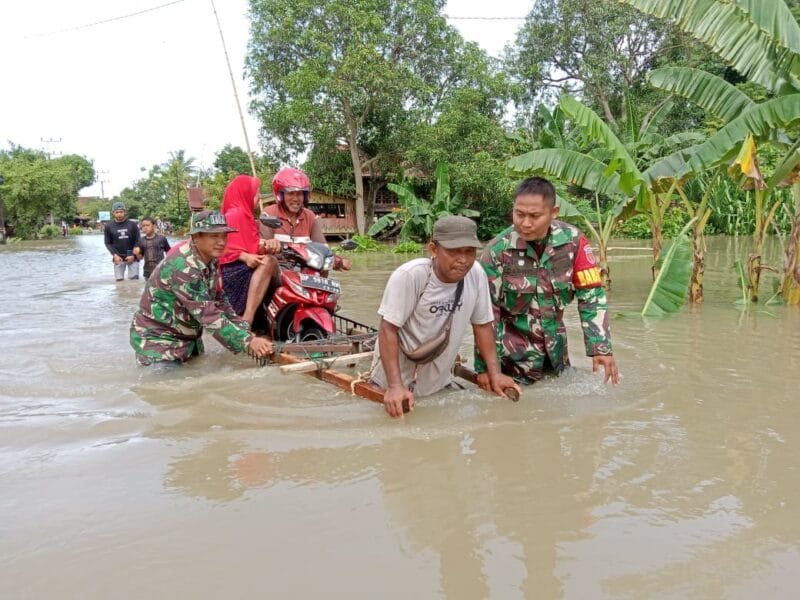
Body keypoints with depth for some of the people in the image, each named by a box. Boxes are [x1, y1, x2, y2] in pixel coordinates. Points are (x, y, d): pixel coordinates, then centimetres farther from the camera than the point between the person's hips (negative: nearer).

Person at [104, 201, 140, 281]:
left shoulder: (132, 224, -2)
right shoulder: (109, 226, 1)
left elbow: (138, 241, 1)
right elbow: (108, 243, 6)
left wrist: (133, 255, -9)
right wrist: (115, 255, -8)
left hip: (132, 257, -1)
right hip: (118, 257, 1)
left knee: (134, 278, -2)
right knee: (119, 279, 2)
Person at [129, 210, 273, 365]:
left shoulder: (211, 259, -4)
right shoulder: (183, 266, -31)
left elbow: (219, 299, 3)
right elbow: (208, 314, -35)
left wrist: (245, 330, -10)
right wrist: (248, 341, -39)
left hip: (189, 335, 8)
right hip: (158, 338, -8)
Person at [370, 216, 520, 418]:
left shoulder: (476, 273, -12)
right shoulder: (409, 276, -26)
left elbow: (482, 325, 0)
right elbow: (388, 330, -22)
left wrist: (495, 373, -4)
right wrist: (395, 386, -28)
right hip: (396, 383, -4)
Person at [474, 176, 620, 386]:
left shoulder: (573, 240, -14)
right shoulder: (497, 250, -20)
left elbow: (591, 296, -8)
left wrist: (601, 348, -15)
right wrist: (486, 366, -16)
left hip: (555, 341, 4)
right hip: (515, 344, -3)